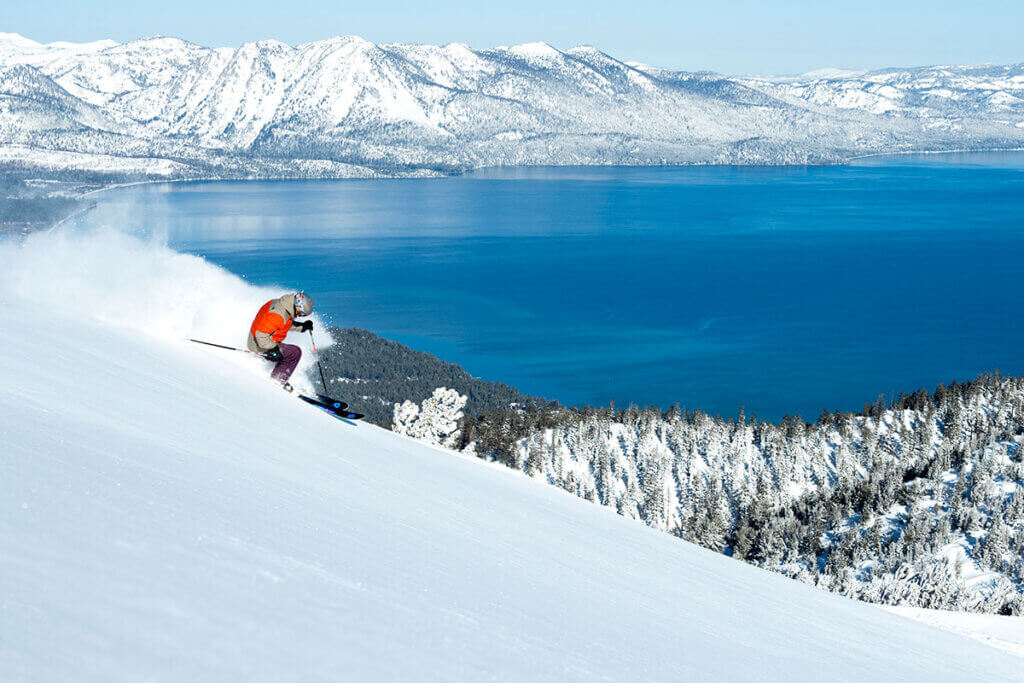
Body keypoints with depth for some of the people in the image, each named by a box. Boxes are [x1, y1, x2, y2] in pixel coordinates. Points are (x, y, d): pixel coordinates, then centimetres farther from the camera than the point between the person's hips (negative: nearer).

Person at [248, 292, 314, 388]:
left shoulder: (278, 303, 0)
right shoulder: (278, 315, -30)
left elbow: (285, 324, 18)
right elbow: (261, 334, -32)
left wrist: (302, 327, 9)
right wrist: (273, 349, -31)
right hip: (262, 348, -10)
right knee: (295, 352, -9)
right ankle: (278, 380, -2)